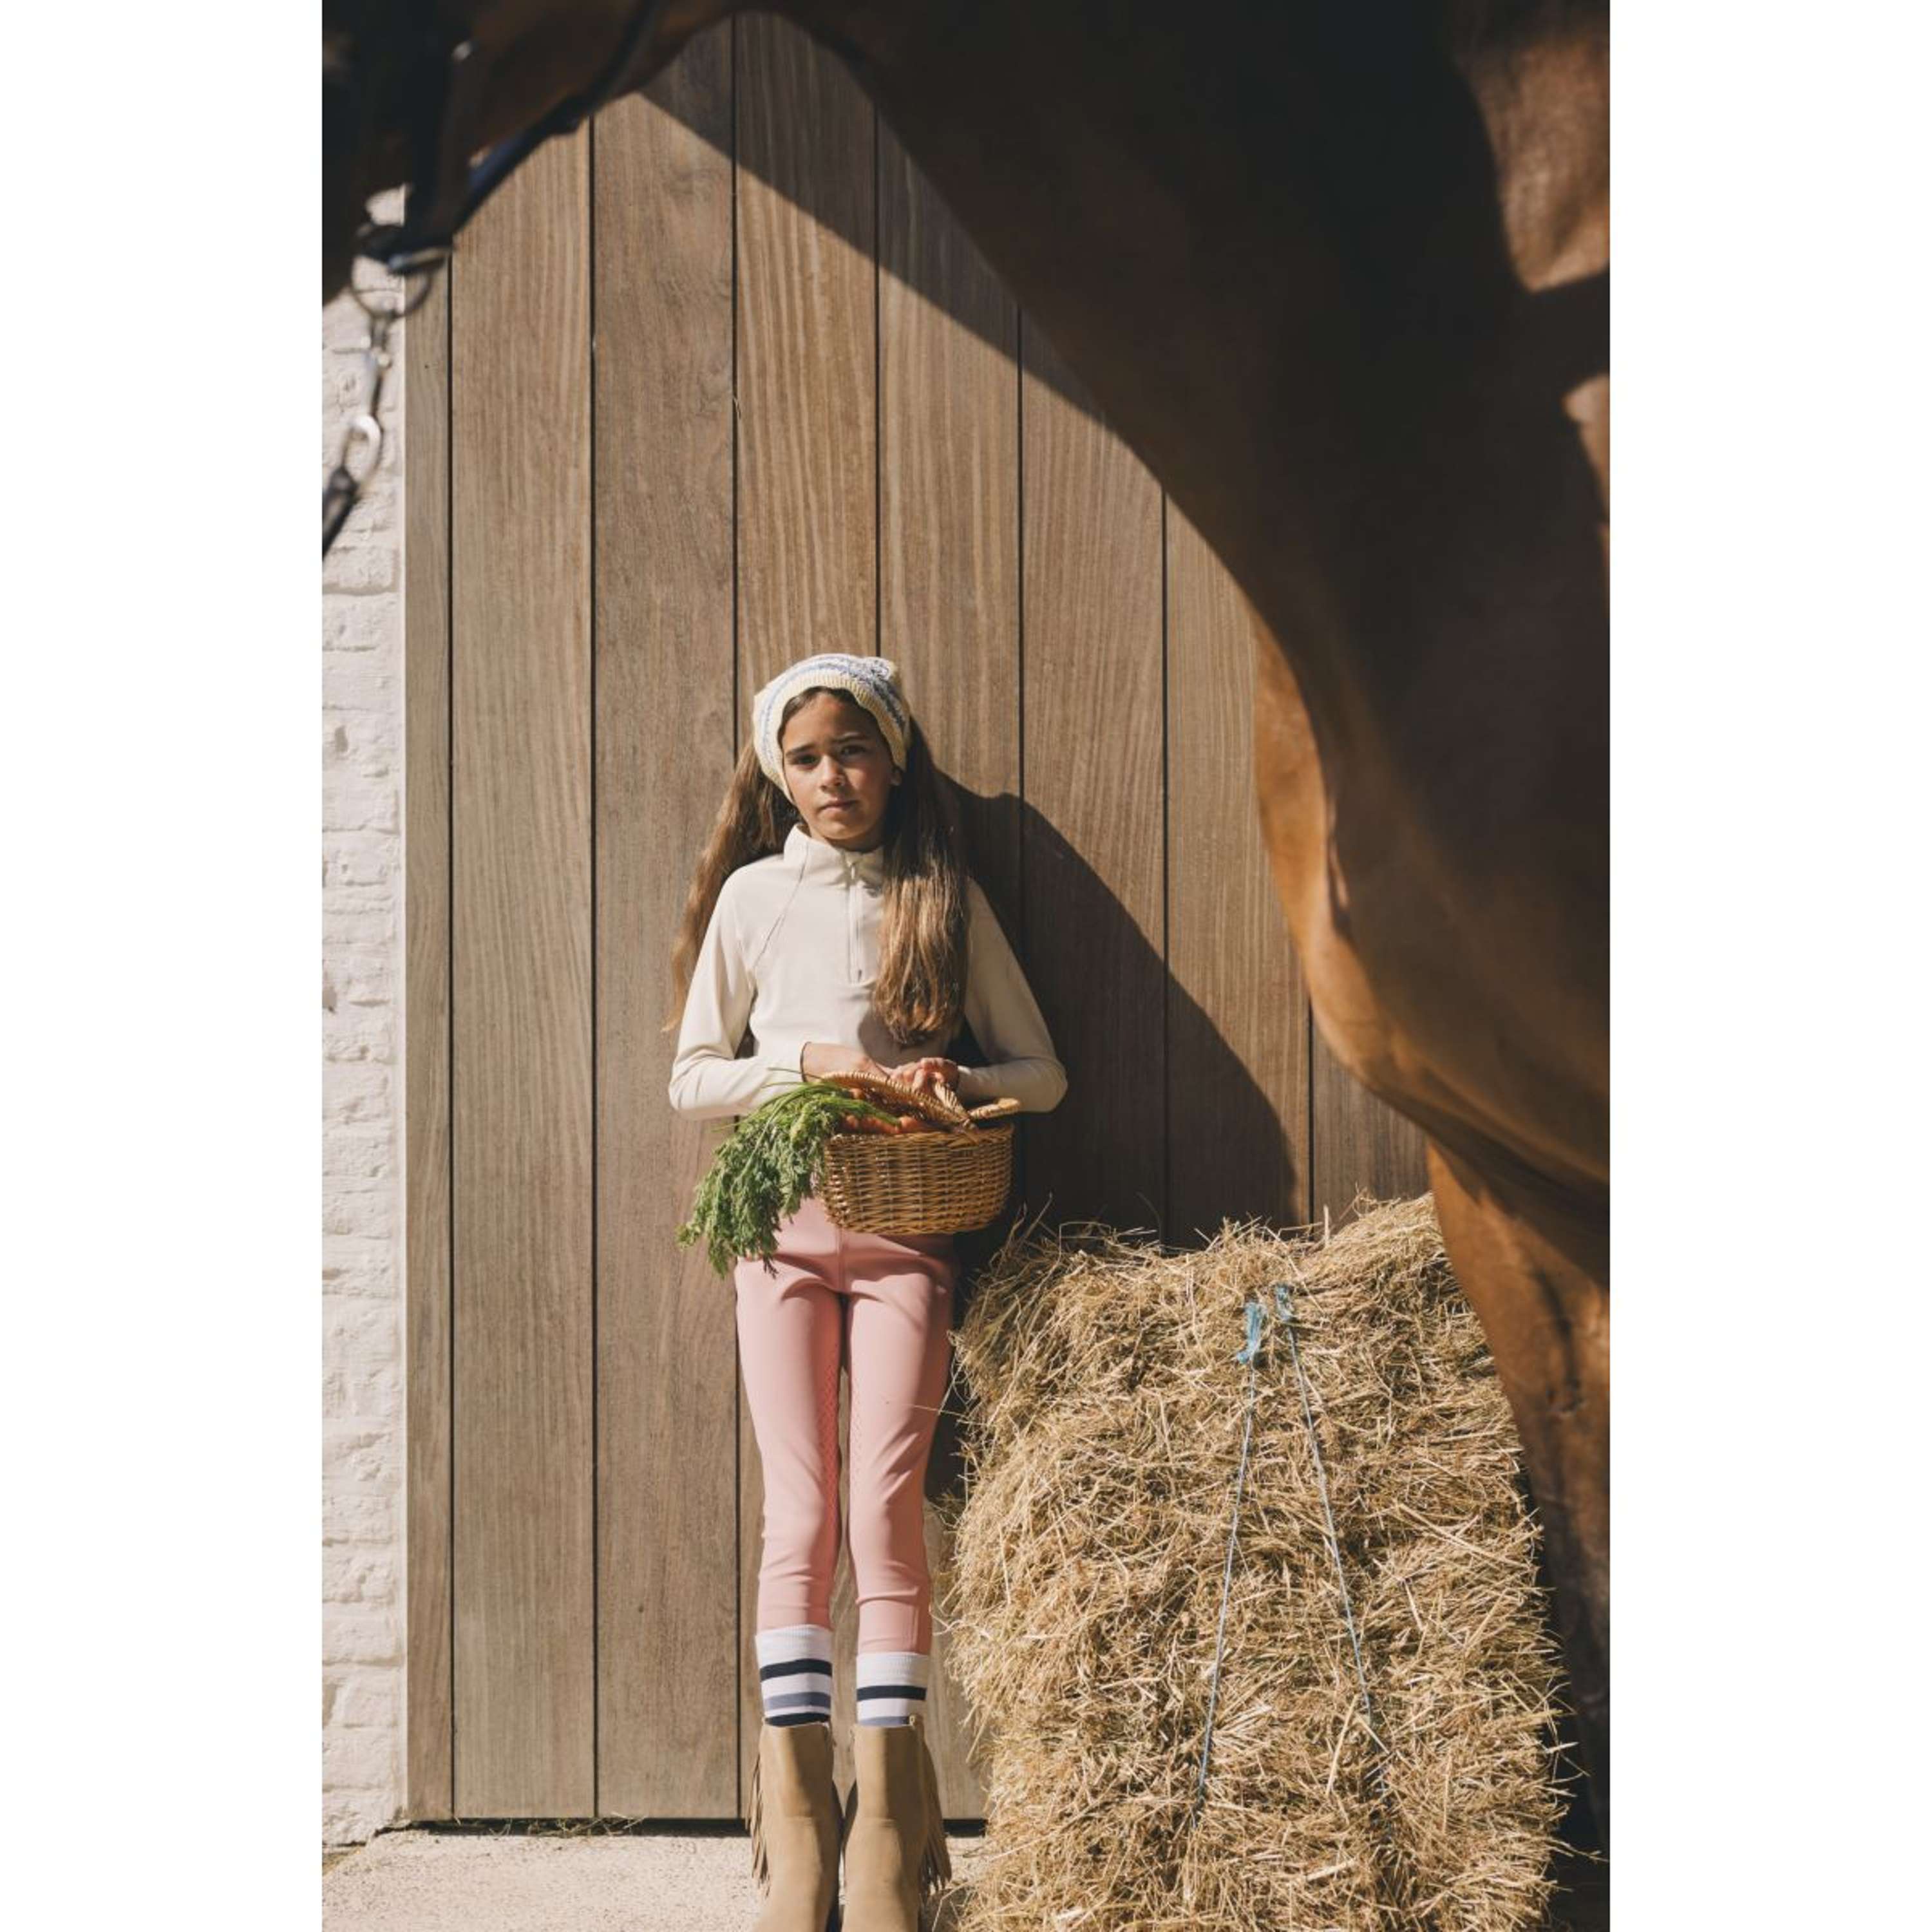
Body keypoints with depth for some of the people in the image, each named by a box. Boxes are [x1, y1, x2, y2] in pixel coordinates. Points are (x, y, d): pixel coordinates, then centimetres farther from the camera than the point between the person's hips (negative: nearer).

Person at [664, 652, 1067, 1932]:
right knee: (802, 1512, -5)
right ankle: (796, 1817, -4)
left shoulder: (944, 898, 6)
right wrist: (813, 1061, -10)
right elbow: (692, 1080, 6)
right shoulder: (755, 896, 6)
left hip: (907, 1229, 0)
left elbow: (1042, 1072, 8)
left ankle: (885, 1814, -6)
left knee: (886, 1503, -9)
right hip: (784, 1229, 0)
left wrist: (961, 1082, -13)